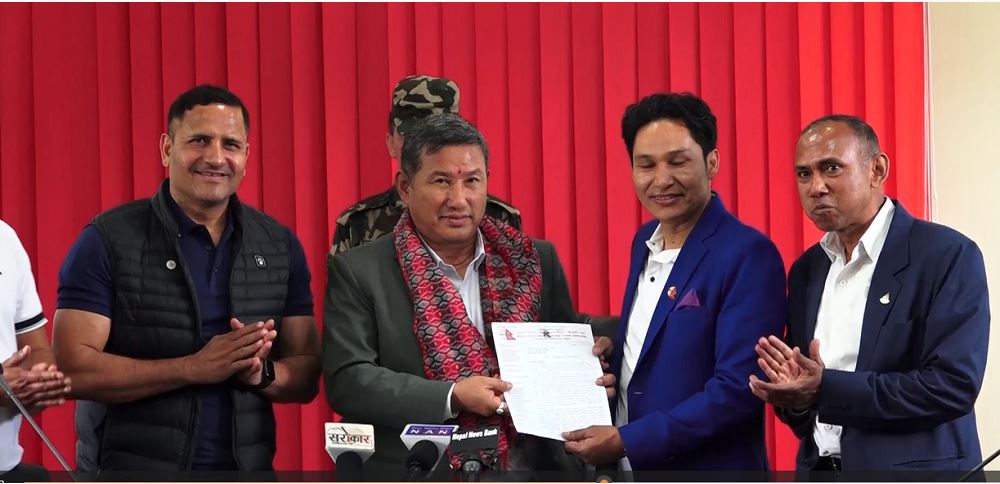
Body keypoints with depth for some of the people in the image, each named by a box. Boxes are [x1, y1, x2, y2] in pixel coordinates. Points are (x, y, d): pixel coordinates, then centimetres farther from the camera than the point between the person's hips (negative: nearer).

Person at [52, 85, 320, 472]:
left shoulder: (280, 246, 3)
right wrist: (195, 367, -23)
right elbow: (72, 368, -15)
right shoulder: (108, 241, -8)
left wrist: (261, 373, -18)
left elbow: (306, 376, 4)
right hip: (129, 473, -3)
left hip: (247, 469, 3)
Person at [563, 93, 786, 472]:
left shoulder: (748, 256, -16)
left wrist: (625, 441, -21)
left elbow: (738, 389, -21)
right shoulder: (644, 242, 7)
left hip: (706, 470, -7)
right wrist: (606, 356, -2)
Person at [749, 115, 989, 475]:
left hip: (913, 478, -6)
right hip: (819, 471, 6)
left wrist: (827, 389, -22)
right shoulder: (805, 270, 9)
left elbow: (954, 384, -20)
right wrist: (794, 399, -11)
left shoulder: (948, 255, -11)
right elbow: (803, 388, 12)